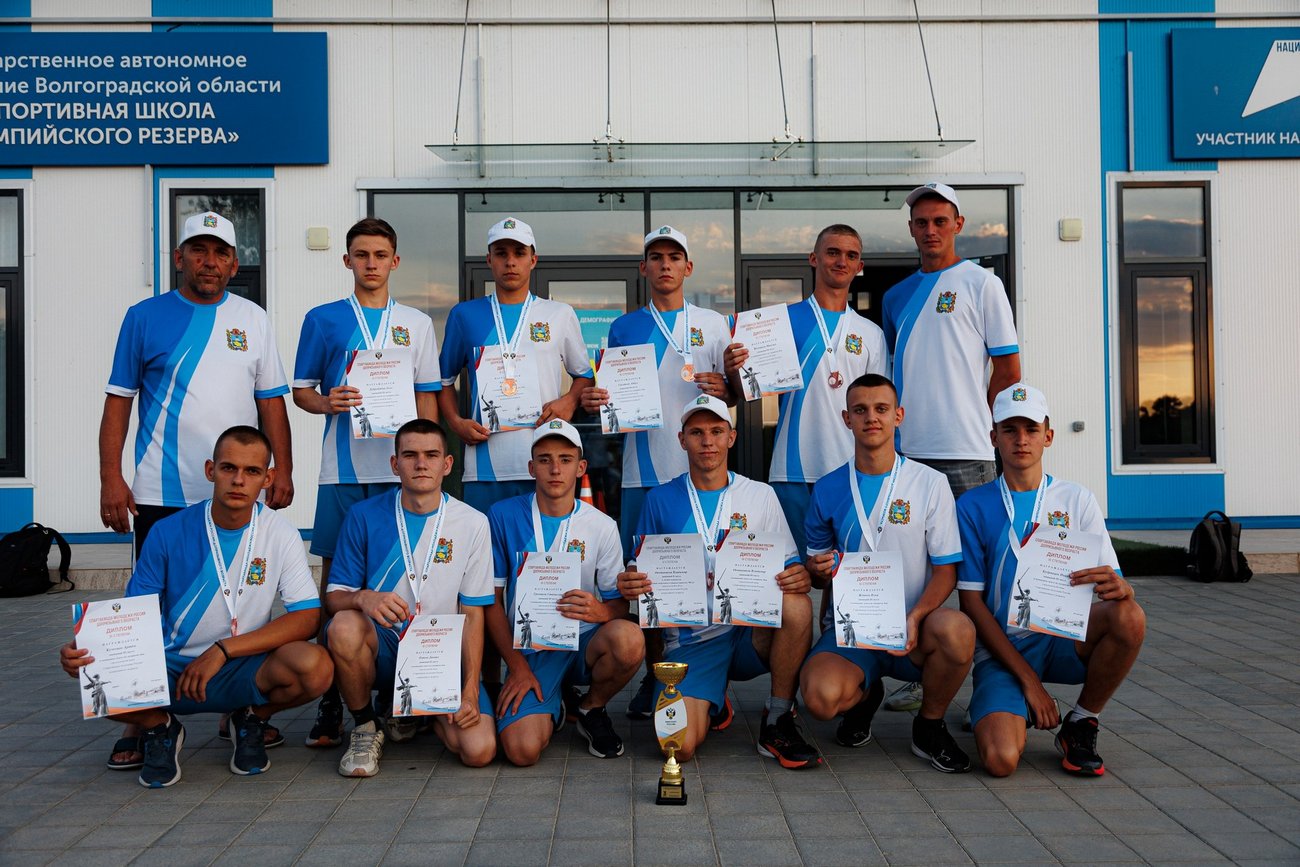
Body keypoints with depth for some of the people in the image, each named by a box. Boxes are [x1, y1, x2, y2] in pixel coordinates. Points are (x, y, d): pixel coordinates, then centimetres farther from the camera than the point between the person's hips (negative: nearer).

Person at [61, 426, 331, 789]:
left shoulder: (280, 534, -5)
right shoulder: (169, 532, -4)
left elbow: (308, 617, -12)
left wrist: (223, 649, -19)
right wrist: (88, 649, -21)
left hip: (244, 669, 0)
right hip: (171, 669, 1)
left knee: (315, 667, -30)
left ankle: (252, 718, 5)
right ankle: (158, 726, 7)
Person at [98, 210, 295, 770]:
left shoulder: (253, 321, 9)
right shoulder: (145, 317, 4)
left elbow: (271, 401, 9)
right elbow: (118, 402, 3)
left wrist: (282, 470, -1)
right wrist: (110, 479, -5)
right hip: (161, 493, -2)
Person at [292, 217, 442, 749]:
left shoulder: (415, 324, 13)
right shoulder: (322, 319, 10)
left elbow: (427, 398, 11)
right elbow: (301, 390, 10)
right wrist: (327, 402, -11)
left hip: (401, 467, 1)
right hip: (343, 468, 0)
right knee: (336, 575, 0)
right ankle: (330, 700, 8)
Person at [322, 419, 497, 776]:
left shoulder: (472, 523, -1)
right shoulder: (364, 516, -2)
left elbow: (473, 614, -1)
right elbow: (333, 597, -4)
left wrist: (470, 689, -11)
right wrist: (363, 599, -29)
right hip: (382, 649, -1)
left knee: (479, 750, -20)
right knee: (344, 626, -35)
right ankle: (365, 727, -5)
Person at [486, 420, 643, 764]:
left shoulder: (602, 526, 1)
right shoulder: (504, 516, -1)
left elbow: (620, 603, 3)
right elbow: (492, 600, 1)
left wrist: (601, 611, -23)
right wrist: (517, 665, -8)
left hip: (584, 643, 1)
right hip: (528, 649, -1)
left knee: (629, 639, -34)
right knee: (523, 749, -25)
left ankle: (592, 709, 0)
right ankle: (550, 708, 15)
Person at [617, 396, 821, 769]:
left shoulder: (760, 495, 8)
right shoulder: (661, 500, 6)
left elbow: (788, 565, 8)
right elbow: (641, 571, 9)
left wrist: (799, 576, -17)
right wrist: (629, 584, -16)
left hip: (751, 632, 1)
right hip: (689, 638, 0)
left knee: (797, 606, -33)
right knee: (680, 745, -22)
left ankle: (778, 723, -10)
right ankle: (707, 701, 17)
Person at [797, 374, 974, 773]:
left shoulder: (930, 483, 1)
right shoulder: (828, 489, 6)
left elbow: (946, 570, -2)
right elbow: (815, 570, 15)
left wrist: (915, 618, -21)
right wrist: (819, 571, -11)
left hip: (913, 628, 0)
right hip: (850, 625, 1)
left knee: (957, 630, -36)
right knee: (821, 697, -30)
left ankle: (930, 725, -3)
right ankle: (864, 696, 12)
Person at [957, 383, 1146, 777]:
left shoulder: (1076, 499, 5)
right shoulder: (973, 507, -1)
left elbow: (1113, 583, 1)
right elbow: (971, 601, -4)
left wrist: (1118, 588, -26)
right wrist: (1027, 678, -12)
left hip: (1063, 638, 2)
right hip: (1001, 647, -2)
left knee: (1129, 618, -31)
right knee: (1000, 760, -27)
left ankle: (1081, 725, -6)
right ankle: (1019, 711, 10)